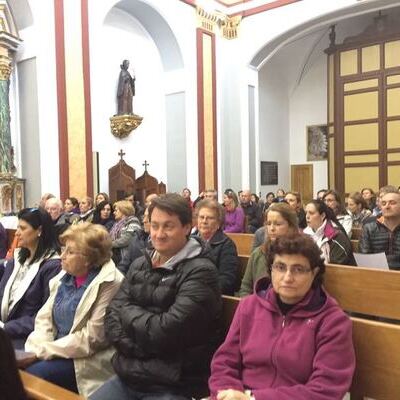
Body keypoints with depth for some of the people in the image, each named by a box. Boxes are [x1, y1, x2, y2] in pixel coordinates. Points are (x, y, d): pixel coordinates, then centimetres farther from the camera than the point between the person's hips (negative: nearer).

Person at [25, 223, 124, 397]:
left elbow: (92, 338, -19)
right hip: (58, 354, 7)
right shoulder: (64, 276, 7)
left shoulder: (109, 283, -17)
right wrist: (34, 349, -10)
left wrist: (43, 350, -16)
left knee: (33, 374, -22)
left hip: (88, 360, -6)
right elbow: (44, 317, 8)